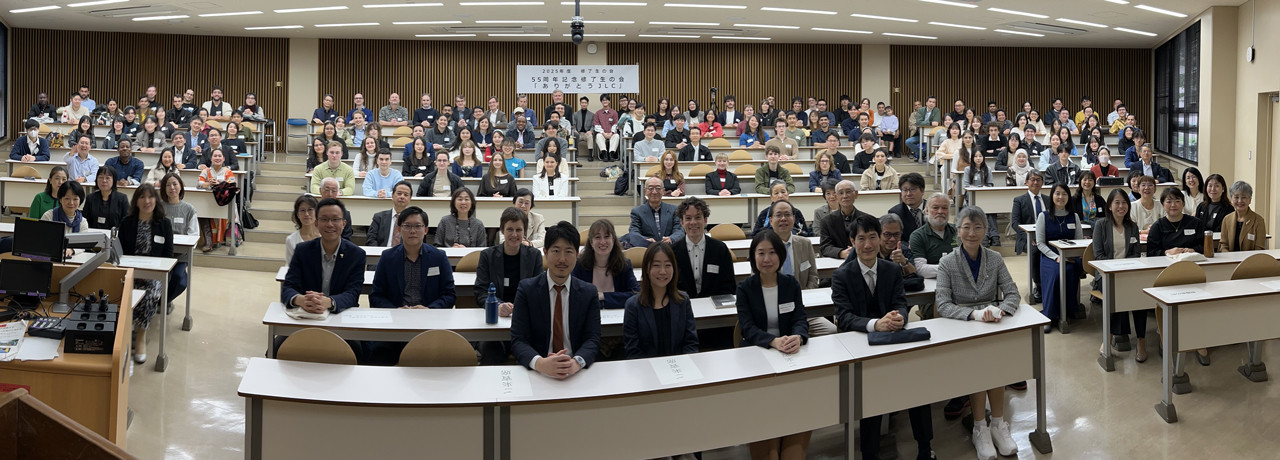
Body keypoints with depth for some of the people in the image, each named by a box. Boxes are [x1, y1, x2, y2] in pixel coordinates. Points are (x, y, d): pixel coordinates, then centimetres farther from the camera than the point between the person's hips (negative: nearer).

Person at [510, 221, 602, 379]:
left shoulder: (589, 293, 7)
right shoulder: (526, 289, 3)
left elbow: (593, 339, -1)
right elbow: (518, 340, -5)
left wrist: (577, 362, -25)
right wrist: (539, 363, -27)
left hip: (576, 372, 1)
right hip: (536, 372, -1)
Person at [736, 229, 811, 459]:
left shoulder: (791, 283, 6)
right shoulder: (745, 288, -2)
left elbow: (801, 319, -2)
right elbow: (748, 328, -12)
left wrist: (798, 337, -27)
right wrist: (774, 341, -32)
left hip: (789, 353, 2)